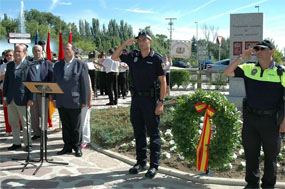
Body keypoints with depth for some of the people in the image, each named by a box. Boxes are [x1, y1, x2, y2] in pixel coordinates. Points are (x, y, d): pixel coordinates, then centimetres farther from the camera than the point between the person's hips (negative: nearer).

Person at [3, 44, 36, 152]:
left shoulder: (29, 66, -5)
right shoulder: (10, 65, 11)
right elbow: (6, 81, 13)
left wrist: (30, 99, -12)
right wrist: (4, 97, 9)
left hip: (22, 99, -5)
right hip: (11, 99, 6)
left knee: (25, 123, 4)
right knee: (13, 122, 12)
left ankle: (28, 143, 15)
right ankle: (16, 143, 24)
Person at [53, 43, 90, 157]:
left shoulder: (81, 65, -2)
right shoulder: (57, 65, 12)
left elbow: (85, 84, -5)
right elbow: (54, 82, 14)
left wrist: (84, 100, -8)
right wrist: (54, 98, 7)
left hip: (74, 102, -4)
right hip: (61, 102, 4)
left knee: (76, 126, 6)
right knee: (65, 126, 11)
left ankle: (77, 147, 18)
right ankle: (67, 146, 22)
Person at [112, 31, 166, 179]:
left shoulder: (156, 59, -6)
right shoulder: (133, 56, 8)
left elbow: (163, 82, -7)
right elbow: (114, 57, 13)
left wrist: (161, 102, -14)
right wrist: (125, 44, -2)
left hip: (151, 100, -5)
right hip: (136, 99, 5)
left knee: (153, 133, 2)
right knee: (138, 132, 12)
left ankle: (154, 165, 10)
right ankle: (141, 162, 24)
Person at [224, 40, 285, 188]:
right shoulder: (249, 68, 3)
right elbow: (228, 72, 0)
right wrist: (242, 58, -8)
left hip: (270, 120, -3)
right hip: (250, 117, 3)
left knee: (271, 155, 12)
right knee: (250, 152, 14)